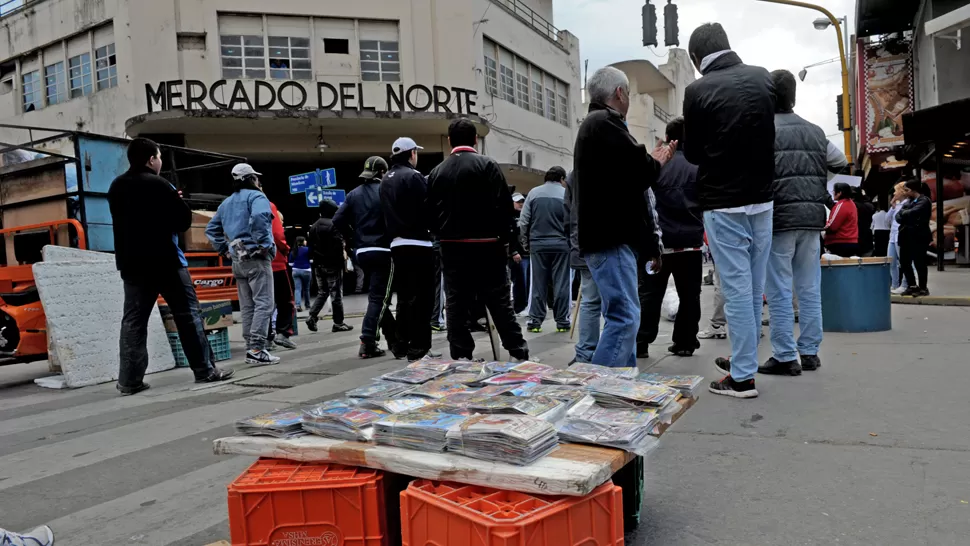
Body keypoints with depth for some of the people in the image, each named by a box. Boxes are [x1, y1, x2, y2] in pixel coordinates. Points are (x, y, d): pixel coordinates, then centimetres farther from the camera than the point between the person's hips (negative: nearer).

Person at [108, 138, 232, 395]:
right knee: (188, 313, 1)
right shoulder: (158, 185, -12)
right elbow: (184, 220, -11)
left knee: (133, 320, 6)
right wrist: (177, 201, 9)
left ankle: (129, 380, 4)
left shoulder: (116, 187, 11)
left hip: (132, 263, 6)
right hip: (165, 260, -6)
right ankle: (204, 370, 3)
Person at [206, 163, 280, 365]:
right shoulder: (256, 196, -4)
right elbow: (259, 217, -26)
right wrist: (264, 244, -19)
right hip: (256, 257, -8)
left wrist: (224, 249, 18)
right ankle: (257, 349, -15)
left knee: (247, 306, 11)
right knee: (263, 304, -9)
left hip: (237, 260, 8)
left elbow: (211, 229, 23)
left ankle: (251, 348, 13)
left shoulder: (226, 203, 20)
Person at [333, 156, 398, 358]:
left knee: (377, 295, 18)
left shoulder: (354, 194, 9)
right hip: (383, 250, -6)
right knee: (379, 297, -5)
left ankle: (394, 337, 26)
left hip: (362, 252, 6)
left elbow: (338, 221, 2)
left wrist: (354, 237, 12)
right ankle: (368, 343, -11)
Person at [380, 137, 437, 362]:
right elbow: (428, 207, -15)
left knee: (404, 295, 15)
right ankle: (418, 348, -4)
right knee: (421, 296, -5)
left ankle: (402, 345, 19)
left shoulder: (386, 180, 16)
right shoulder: (413, 176, -10)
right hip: (418, 243, -8)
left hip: (397, 243, 9)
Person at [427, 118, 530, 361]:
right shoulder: (487, 165, -5)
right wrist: (505, 239, -1)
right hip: (486, 246, -3)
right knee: (500, 304, 4)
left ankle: (461, 358, 10)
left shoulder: (436, 172, 8)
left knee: (456, 306, 7)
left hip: (451, 247, 3)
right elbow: (503, 206, -9)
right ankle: (520, 354, 9)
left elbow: (431, 212, 9)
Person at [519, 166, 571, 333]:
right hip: (561, 245, -1)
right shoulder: (567, 194, -2)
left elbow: (523, 221, 1)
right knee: (561, 285, 5)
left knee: (538, 285, 7)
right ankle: (562, 322, 9)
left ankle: (535, 322, 8)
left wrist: (527, 241, 13)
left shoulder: (533, 193, 2)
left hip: (538, 245, 2)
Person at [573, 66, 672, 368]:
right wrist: (658, 160, 4)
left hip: (606, 235, 11)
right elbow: (641, 172, -15)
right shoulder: (605, 122, -10)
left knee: (622, 316, 14)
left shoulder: (594, 124, 24)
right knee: (624, 317, -14)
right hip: (611, 238, -11)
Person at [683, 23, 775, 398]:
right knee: (754, 287, 13)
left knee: (736, 289, -2)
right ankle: (743, 360, 27)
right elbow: (769, 135, 14)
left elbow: (693, 154, 0)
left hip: (723, 203, -5)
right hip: (761, 198, 5)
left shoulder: (698, 91, -11)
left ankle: (743, 377, 4)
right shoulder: (763, 78, 3)